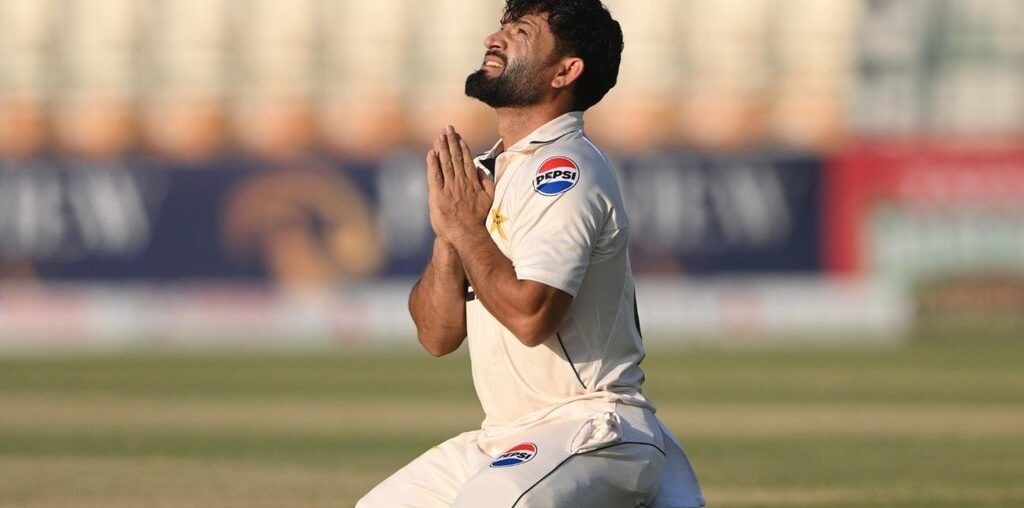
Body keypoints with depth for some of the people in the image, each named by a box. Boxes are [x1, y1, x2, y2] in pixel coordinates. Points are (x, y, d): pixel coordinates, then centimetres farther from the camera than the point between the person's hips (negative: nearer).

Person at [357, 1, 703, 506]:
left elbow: (531, 316, -26)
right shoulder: (482, 173, 14)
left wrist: (466, 227, -12)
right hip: (502, 440, 10)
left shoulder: (565, 170, -13)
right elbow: (437, 336, 11)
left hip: (591, 435, -10)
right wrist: (448, 235, -5)